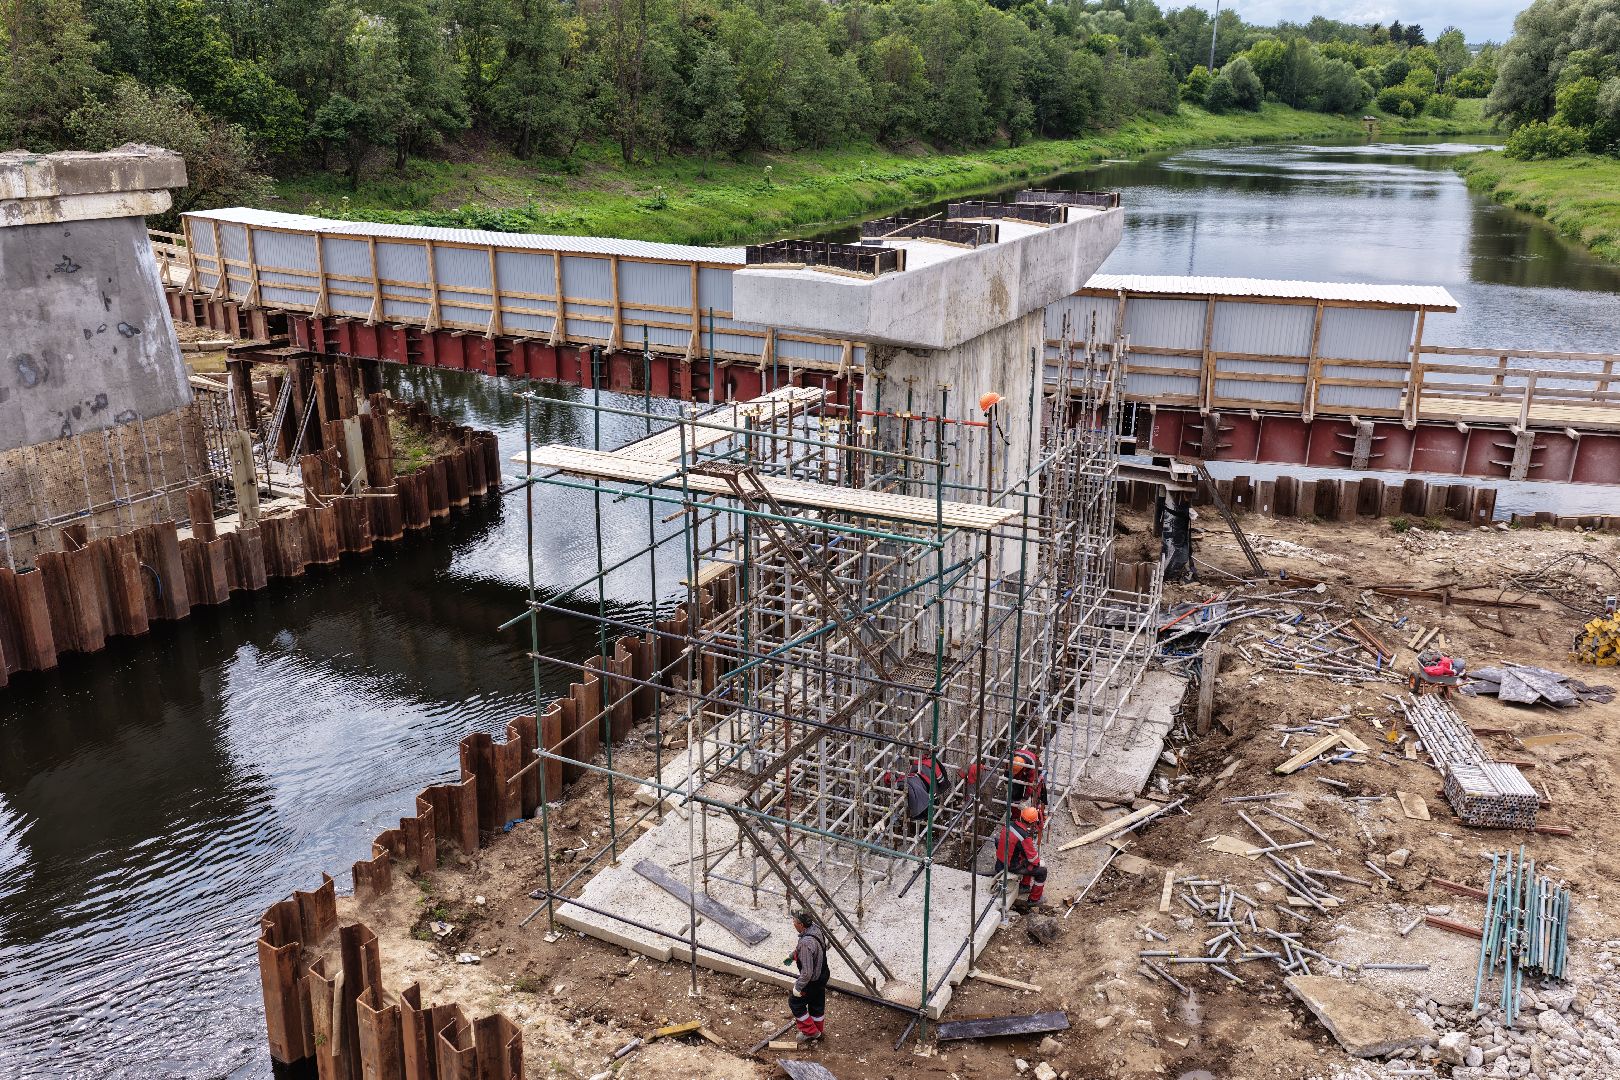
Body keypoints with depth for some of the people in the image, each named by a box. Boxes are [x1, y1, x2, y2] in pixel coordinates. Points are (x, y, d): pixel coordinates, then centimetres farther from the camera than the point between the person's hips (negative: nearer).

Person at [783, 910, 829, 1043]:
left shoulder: (806, 943, -37)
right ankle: (819, 1031, 45)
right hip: (822, 976, 8)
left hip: (812, 980, -8)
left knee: (795, 1002, 14)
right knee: (817, 1003, 26)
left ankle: (810, 1031, 26)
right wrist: (792, 956, 26)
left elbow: (807, 971, -32)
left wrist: (798, 987, -19)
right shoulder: (815, 929, -8)